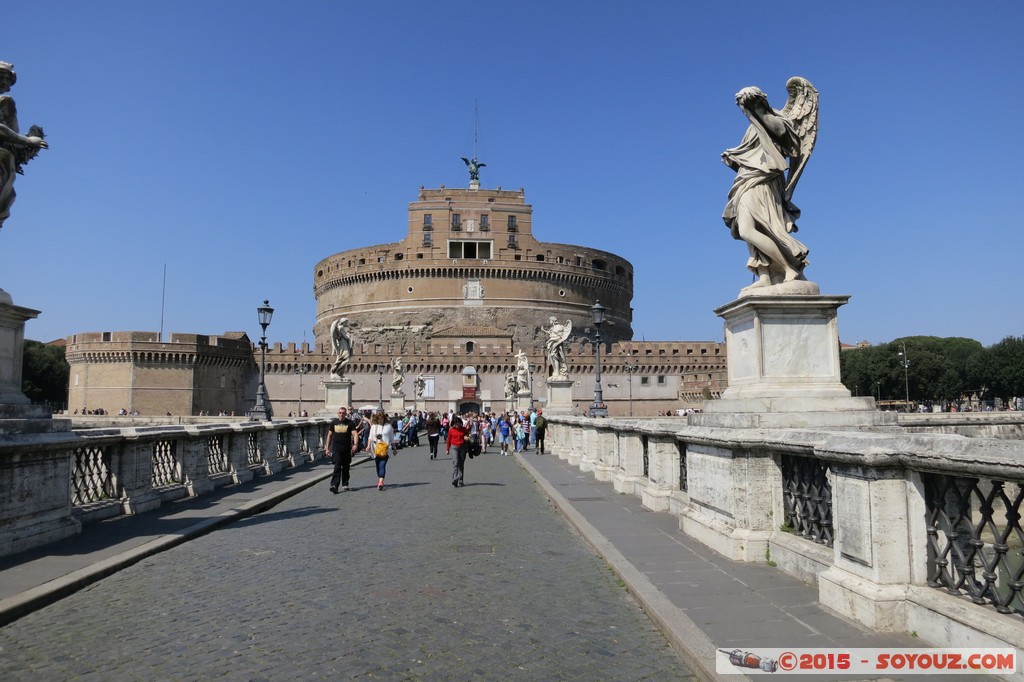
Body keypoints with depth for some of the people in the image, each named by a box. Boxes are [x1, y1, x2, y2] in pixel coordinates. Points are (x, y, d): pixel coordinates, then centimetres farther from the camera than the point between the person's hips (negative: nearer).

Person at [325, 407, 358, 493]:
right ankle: (334, 485, -17)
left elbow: (354, 434, -10)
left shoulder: (350, 423, -1)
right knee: (337, 466, -13)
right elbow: (329, 435, 11)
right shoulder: (333, 422, 5)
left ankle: (345, 484, 26)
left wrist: (355, 444, -26)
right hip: (336, 448, -1)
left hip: (347, 449, 1)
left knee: (346, 467, 11)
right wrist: (327, 448, 8)